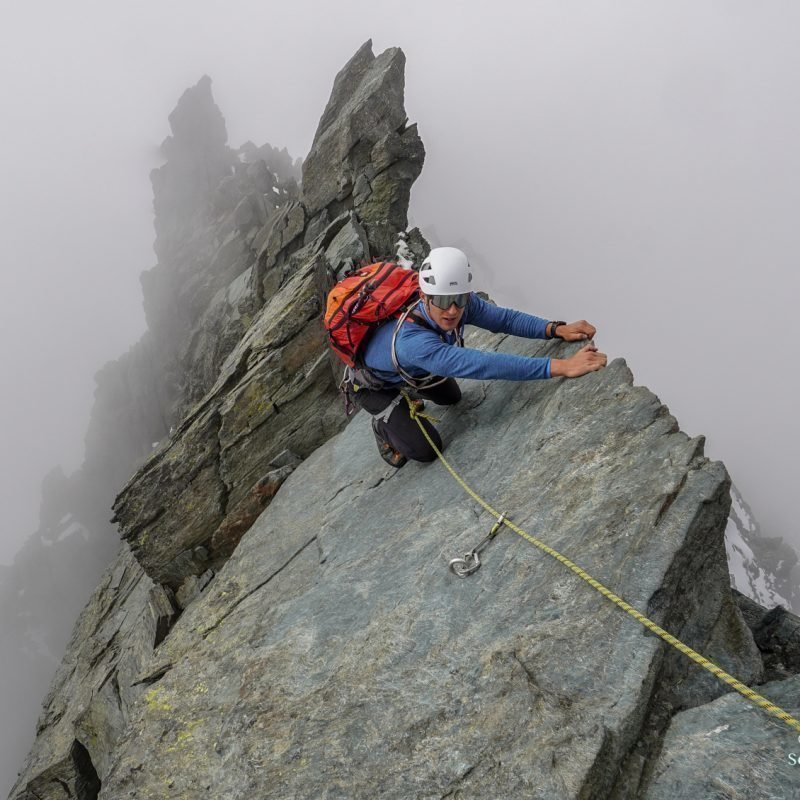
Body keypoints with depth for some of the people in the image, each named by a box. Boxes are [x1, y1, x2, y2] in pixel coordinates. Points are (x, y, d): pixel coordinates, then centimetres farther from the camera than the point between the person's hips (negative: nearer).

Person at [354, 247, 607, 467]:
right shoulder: (412, 342, -51)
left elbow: (503, 318, -20)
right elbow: (483, 364, -60)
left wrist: (557, 329, -39)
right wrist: (561, 367, -65)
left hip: (410, 371, 7)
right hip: (375, 385, -6)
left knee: (451, 397, 25)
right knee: (425, 449, -10)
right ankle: (383, 425, 17)